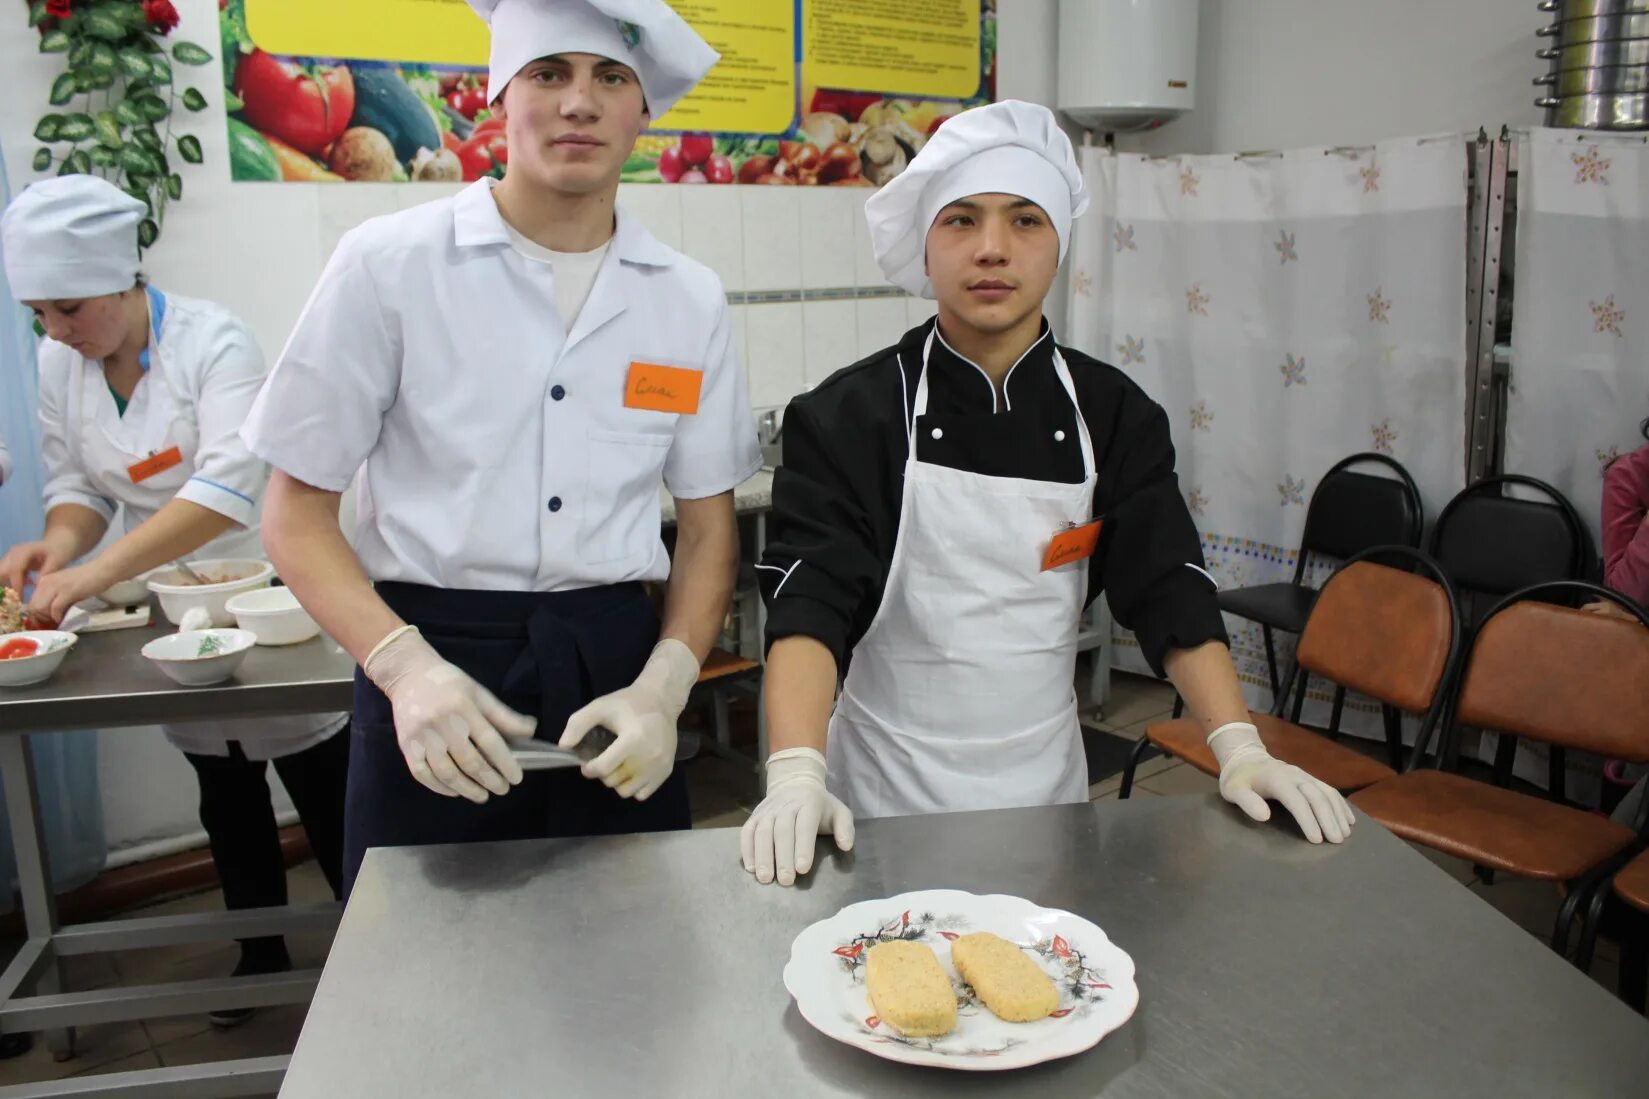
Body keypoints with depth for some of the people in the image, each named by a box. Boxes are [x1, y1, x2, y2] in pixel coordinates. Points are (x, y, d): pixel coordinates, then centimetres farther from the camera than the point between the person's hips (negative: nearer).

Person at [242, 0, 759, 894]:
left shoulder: (689, 300, 3)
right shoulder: (389, 264, -5)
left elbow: (708, 526, 7)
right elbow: (297, 512, -2)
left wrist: (663, 686, -9)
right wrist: (403, 665, -18)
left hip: (614, 660, 3)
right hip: (434, 660, -2)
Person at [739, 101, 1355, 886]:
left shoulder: (1111, 415, -2)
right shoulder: (850, 416, -12)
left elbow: (1169, 591, -3)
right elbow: (808, 603, -21)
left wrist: (1240, 750, -13)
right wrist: (796, 775, -34)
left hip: (1047, 781, 3)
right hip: (888, 798, -3)